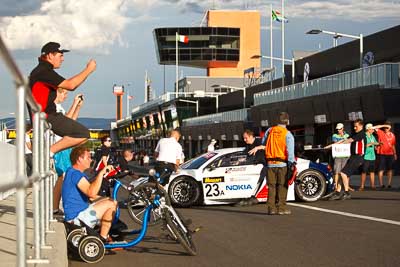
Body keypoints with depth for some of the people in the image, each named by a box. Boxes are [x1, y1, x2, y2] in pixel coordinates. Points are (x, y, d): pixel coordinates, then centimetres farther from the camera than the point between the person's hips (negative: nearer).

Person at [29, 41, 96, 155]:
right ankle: (49, 150, -15)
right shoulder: (44, 71, -15)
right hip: (46, 118, -11)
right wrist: (88, 70, -11)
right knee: (83, 134, -15)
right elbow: (70, 85, -20)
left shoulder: (44, 70, 19)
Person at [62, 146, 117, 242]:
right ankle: (103, 238, -9)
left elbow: (89, 194, 26)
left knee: (113, 202, 16)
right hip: (77, 217, -11)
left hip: (81, 211, 11)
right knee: (111, 204, -17)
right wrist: (101, 173, -31)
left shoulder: (71, 172, 17)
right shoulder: (75, 174, -19)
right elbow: (91, 192, -34)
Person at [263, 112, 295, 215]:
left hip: (270, 163, 4)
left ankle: (271, 208, 8)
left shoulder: (269, 131, 7)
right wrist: (291, 163, -18)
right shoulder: (288, 134, -6)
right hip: (282, 164, -3)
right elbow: (290, 150, -15)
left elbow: (264, 144, 14)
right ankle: (281, 208, 2)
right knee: (282, 186, 3)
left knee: (271, 186, 9)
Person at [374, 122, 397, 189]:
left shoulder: (392, 135, 10)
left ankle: (389, 183, 10)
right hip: (382, 154, -3)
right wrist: (383, 125, -14)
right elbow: (375, 128, -14)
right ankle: (381, 184, -1)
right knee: (381, 169, -3)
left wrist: (395, 154, 9)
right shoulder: (381, 133, 0)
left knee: (390, 169, 5)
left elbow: (393, 145, 14)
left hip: (390, 154, 3)